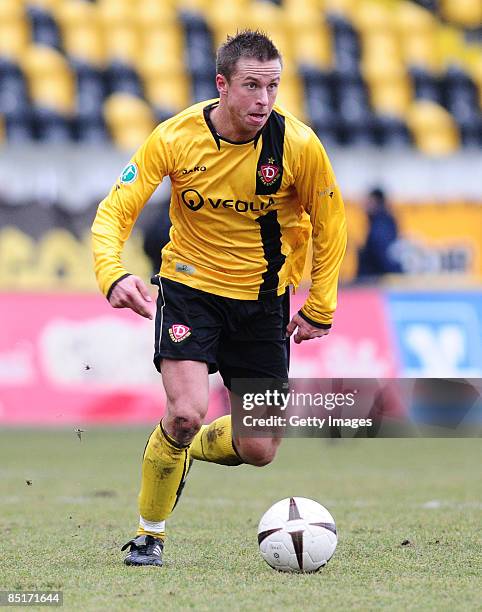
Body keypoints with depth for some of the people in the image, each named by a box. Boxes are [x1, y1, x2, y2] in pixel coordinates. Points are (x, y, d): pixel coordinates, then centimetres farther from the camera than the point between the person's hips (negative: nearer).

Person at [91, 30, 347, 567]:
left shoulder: (298, 145, -16)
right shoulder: (175, 138, -17)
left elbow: (328, 225, 0)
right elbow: (115, 212, -14)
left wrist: (319, 308, 0)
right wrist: (113, 275, -32)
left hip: (262, 296, 2)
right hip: (189, 283, -2)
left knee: (259, 449, -1)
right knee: (186, 412, -22)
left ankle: (190, 447, 34)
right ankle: (149, 534, 1)